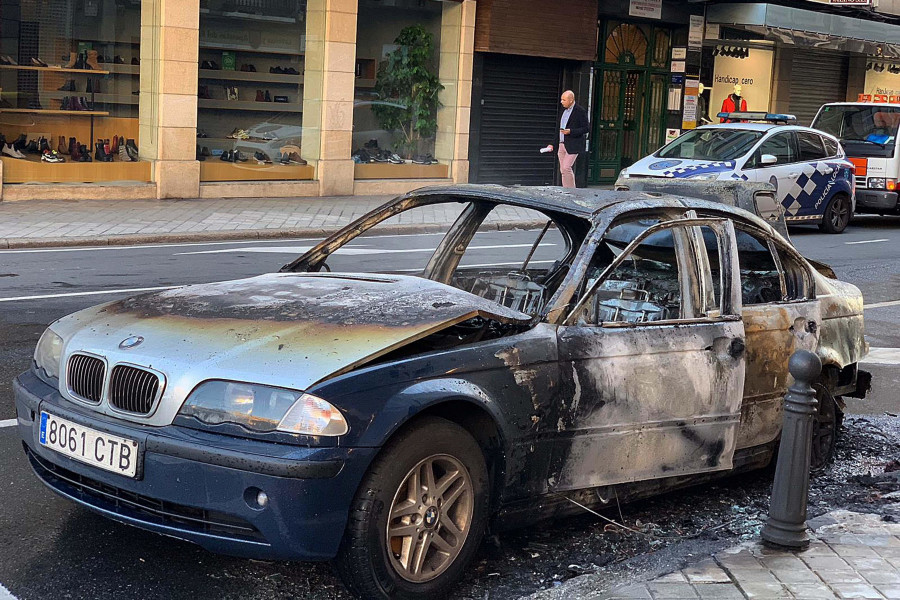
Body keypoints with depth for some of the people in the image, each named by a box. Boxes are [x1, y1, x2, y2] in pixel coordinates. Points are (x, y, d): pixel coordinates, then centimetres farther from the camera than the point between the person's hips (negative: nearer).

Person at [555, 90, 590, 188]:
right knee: (563, 170, 6)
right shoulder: (564, 110, 15)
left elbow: (587, 128, -10)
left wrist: (570, 131, -19)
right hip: (562, 144, 8)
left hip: (573, 145, -8)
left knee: (566, 168, -15)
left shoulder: (580, 111, -9)